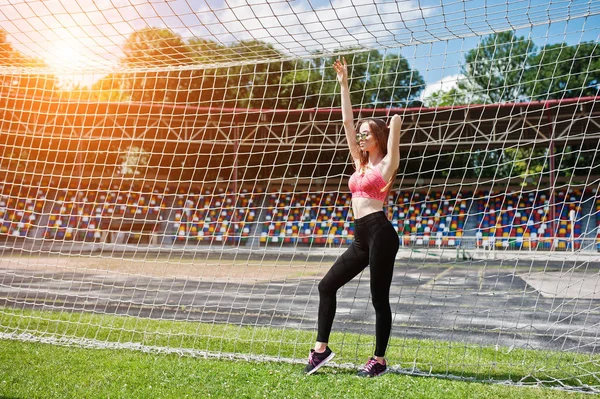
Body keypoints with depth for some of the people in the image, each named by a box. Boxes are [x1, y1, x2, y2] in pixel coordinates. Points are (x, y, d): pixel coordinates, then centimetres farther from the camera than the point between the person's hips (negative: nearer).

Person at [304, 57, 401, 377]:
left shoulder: (387, 163, -1)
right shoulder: (360, 162, 17)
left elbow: (395, 123, -11)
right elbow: (347, 121, 17)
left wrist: (394, 123, 13)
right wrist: (344, 83, 19)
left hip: (380, 233, -8)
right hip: (361, 238, 8)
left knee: (379, 298, 0)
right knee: (327, 286, 6)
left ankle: (379, 360, 14)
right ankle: (321, 348, 13)